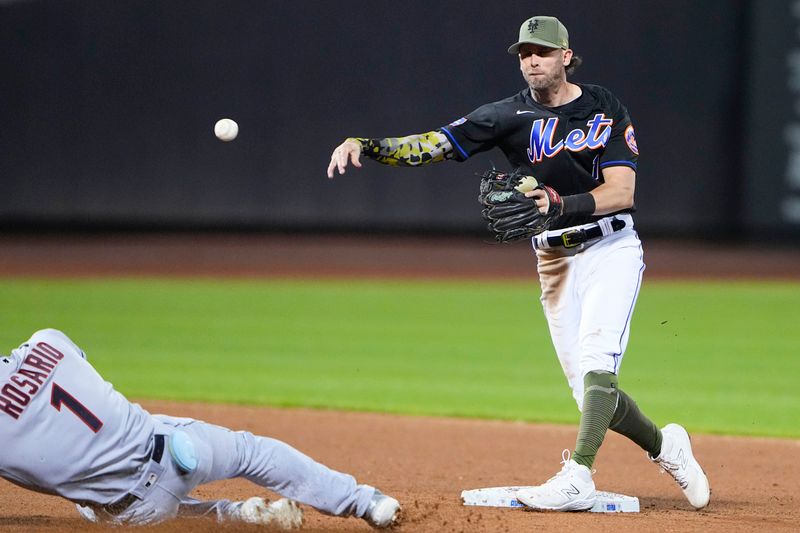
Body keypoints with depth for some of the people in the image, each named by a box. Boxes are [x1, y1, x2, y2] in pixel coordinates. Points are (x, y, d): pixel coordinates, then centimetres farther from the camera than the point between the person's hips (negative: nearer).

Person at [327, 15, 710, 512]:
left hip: (611, 248, -4)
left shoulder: (607, 110, -6)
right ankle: (665, 446, 25)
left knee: (596, 359, -22)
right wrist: (367, 146, -27)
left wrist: (560, 204, -32)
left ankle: (578, 477, -30)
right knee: (587, 388, 3)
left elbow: (622, 193, -16)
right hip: (555, 260, 4)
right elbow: (435, 144, -11)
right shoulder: (511, 115, -1)